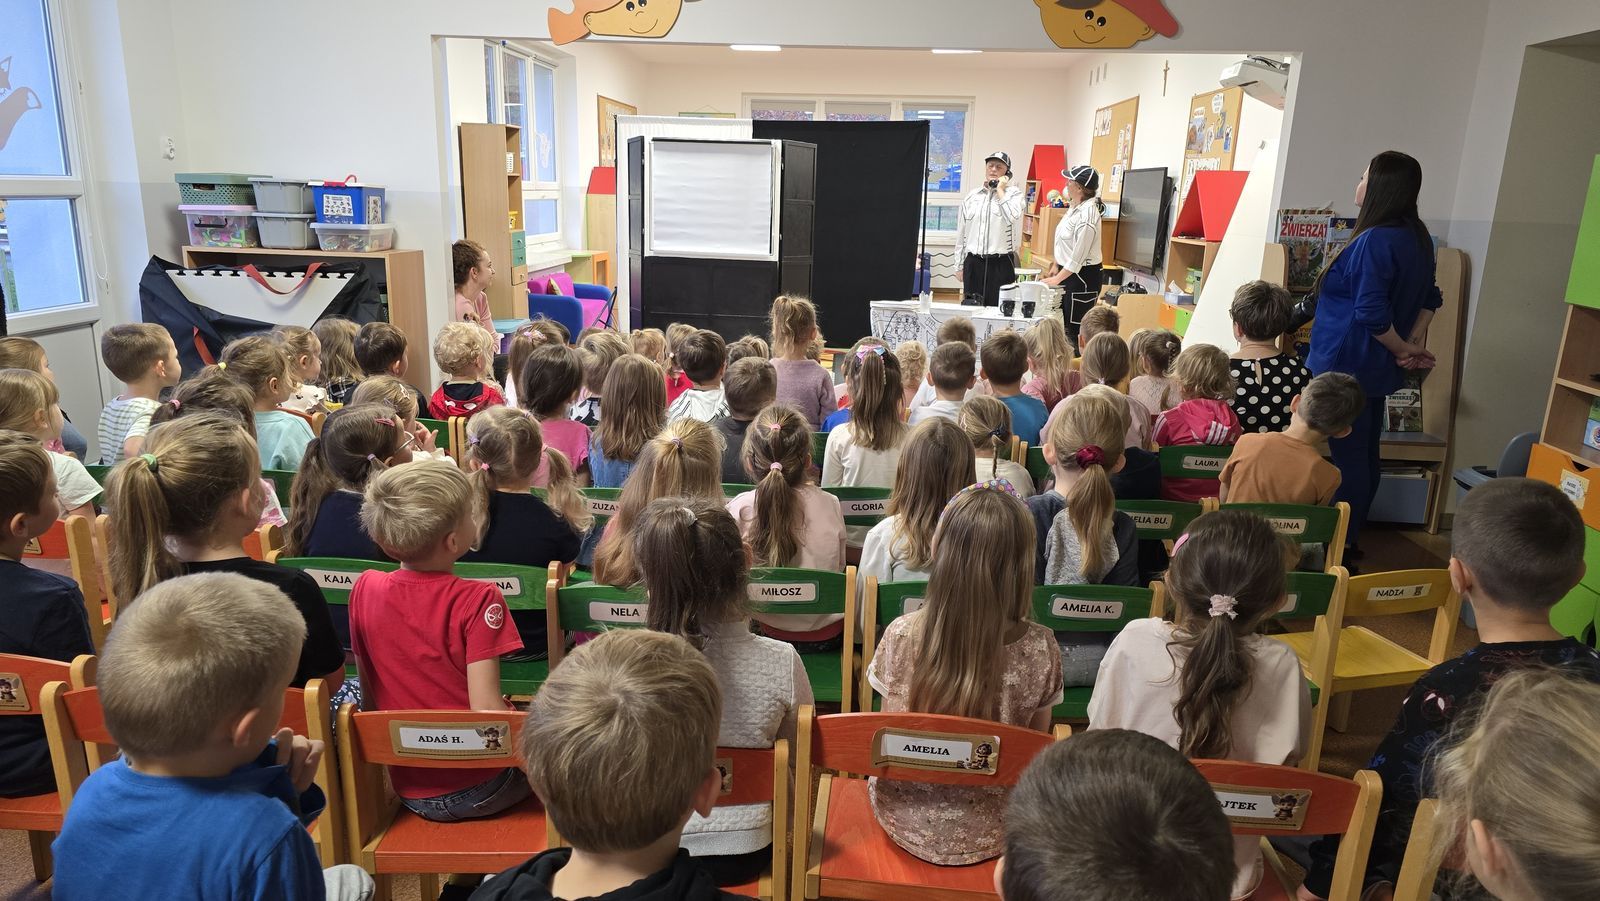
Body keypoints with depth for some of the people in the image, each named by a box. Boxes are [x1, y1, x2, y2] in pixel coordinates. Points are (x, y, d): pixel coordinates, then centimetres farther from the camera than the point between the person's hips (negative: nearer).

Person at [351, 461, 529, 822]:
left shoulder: (364, 589, -6)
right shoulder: (476, 600, -21)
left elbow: (368, 698, 4)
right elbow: (486, 709, -25)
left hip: (409, 790, 6)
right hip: (477, 791, -6)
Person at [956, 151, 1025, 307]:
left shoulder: (1013, 193, 2)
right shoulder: (972, 196, 12)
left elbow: (1013, 217, -19)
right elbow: (961, 232, 15)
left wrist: (1000, 190, -7)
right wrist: (960, 265, 13)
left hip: (1000, 263, -3)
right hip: (973, 263, 4)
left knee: (998, 306, -4)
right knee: (970, 307, 6)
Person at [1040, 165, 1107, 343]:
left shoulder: (1087, 214, -22)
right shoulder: (1075, 207, 8)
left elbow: (1078, 257, -22)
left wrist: (1057, 279, -17)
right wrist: (1055, 266, 16)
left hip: (1084, 276, -10)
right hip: (1068, 272, 10)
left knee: (1076, 328, -4)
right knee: (1065, 324, 15)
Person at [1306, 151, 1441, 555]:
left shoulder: (1375, 240, -21)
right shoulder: (1417, 238, 9)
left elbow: (1372, 315, -23)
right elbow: (1429, 297, 16)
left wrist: (1404, 350, -8)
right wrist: (1416, 342, 5)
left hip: (1347, 365, -9)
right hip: (1374, 367, 10)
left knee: (1348, 456, -3)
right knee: (1364, 454, 16)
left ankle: (1339, 547, 5)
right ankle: (1350, 537, 28)